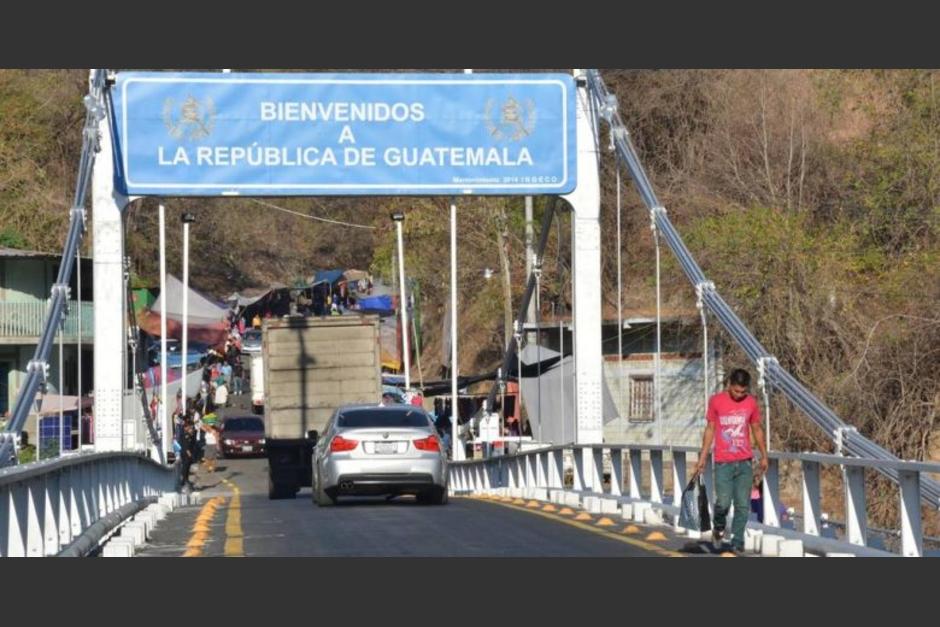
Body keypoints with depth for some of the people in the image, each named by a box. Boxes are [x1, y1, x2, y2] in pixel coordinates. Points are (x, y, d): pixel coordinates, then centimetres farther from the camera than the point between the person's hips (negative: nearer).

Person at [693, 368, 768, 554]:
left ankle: (737, 543, 7)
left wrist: (764, 456, 13)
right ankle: (718, 528, 20)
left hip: (745, 462, 2)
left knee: (743, 505, -1)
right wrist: (703, 457, 5)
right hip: (723, 462, -2)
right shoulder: (716, 401, -1)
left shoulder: (751, 403, 4)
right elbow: (710, 429, 6)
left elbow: (757, 429, 14)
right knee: (723, 502, -10)